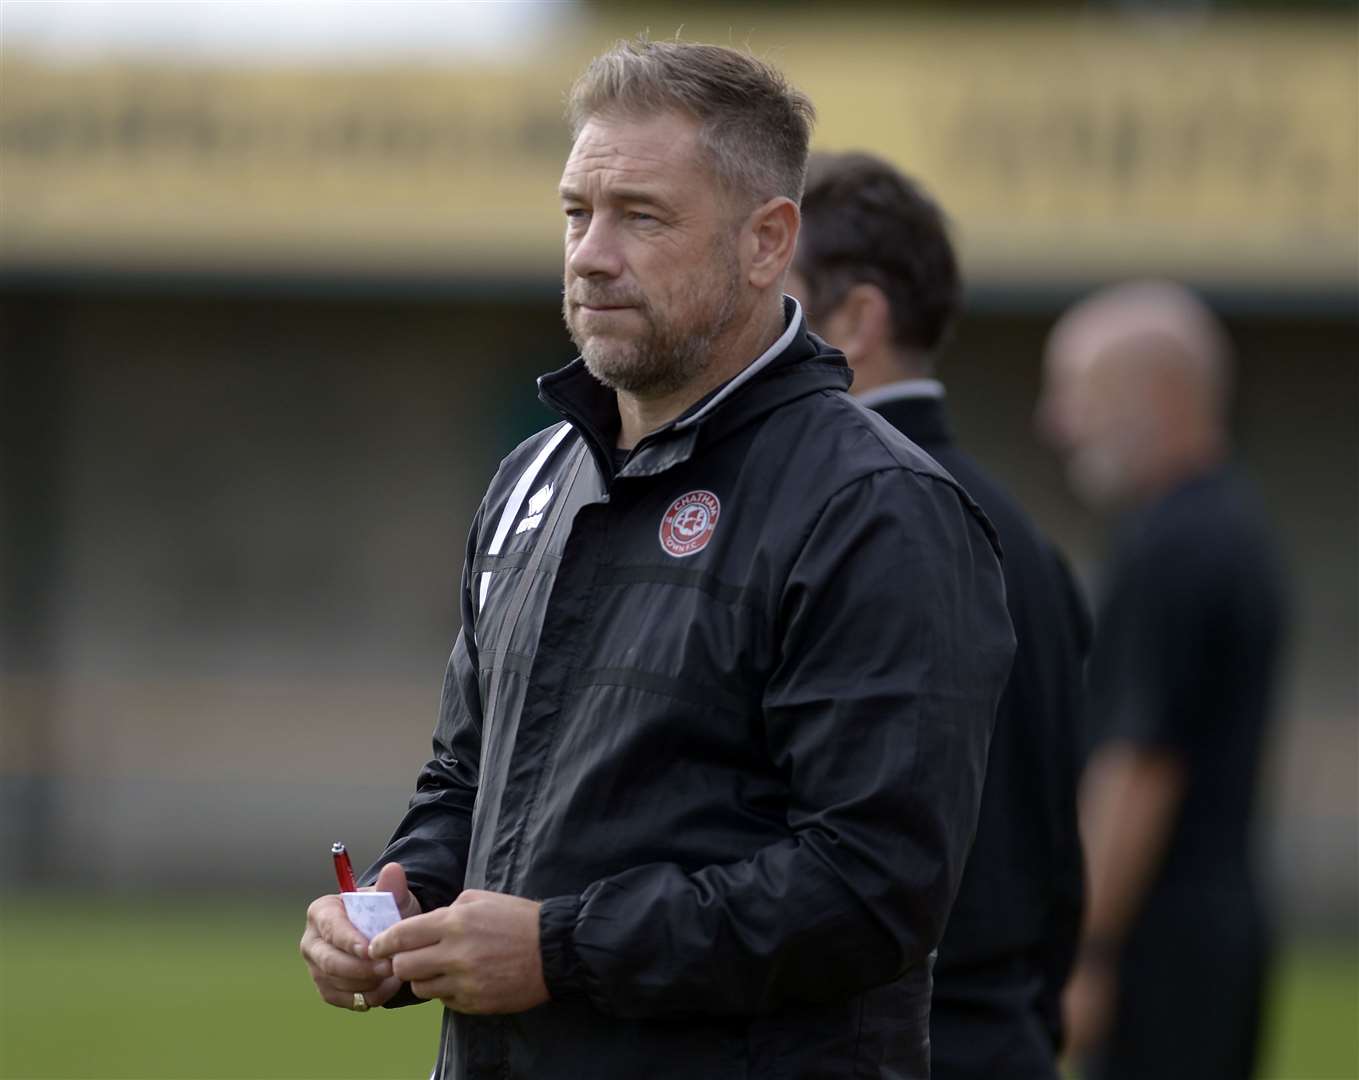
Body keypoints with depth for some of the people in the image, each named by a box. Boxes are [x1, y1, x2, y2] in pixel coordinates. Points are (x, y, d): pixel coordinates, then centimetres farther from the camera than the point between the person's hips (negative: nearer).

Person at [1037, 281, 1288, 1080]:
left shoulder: (1169, 548, -15)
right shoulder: (1238, 526, 16)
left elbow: (1144, 765, -20)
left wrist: (1085, 954, -18)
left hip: (1159, 930, -10)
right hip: (1227, 916, 10)